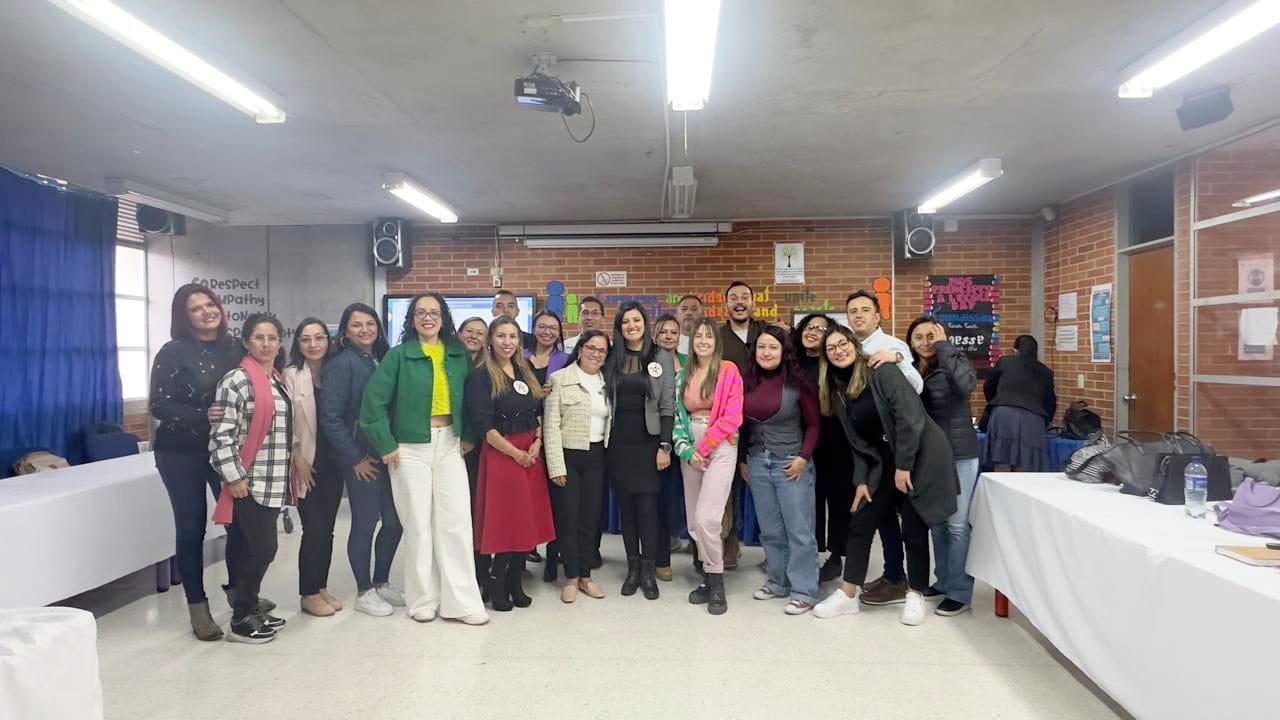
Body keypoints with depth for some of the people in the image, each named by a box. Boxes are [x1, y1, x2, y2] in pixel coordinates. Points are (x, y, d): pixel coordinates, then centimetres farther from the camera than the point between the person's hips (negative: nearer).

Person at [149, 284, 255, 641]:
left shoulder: (235, 348, 1)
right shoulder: (173, 352, -8)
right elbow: (158, 406, -12)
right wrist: (202, 416, -25)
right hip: (182, 453, -3)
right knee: (191, 528, 6)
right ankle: (197, 606, 18)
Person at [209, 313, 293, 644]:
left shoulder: (279, 381, 15)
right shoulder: (237, 380, -11)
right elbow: (221, 434, -16)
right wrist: (233, 477, -18)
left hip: (273, 483, 8)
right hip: (249, 483, -8)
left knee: (262, 549, 14)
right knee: (259, 549, -5)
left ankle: (250, 609, 26)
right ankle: (240, 620, 8)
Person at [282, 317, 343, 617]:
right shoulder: (291, 374, -5)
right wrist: (298, 459, -12)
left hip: (332, 461, 4)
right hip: (307, 463, -4)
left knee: (327, 528, 10)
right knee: (314, 530, -3)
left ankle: (322, 587, 22)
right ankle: (309, 594, 11)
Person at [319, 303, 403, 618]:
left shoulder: (384, 359, 8)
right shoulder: (341, 364, -9)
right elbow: (330, 418, -13)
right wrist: (355, 459, -12)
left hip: (388, 454, 6)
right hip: (361, 458, -6)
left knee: (394, 521, 11)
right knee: (365, 524, 4)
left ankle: (381, 582, 30)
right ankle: (364, 592, 21)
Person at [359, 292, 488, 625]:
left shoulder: (458, 354, 5)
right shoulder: (398, 355, -4)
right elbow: (373, 401, -7)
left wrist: (468, 436, 5)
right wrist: (386, 445, -8)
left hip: (450, 446, 3)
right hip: (411, 448, -2)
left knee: (457, 521, 0)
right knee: (418, 523, 6)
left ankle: (462, 601, 9)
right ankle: (423, 600, 20)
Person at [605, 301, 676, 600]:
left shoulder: (661, 357, -1)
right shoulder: (612, 358, 6)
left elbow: (668, 405, -4)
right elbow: (606, 400, 9)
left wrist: (665, 446, -9)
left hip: (648, 440, -3)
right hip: (618, 441, 3)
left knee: (647, 506, -4)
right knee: (625, 505, 7)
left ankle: (648, 571, 8)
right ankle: (632, 567, 19)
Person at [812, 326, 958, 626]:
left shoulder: (881, 371, -13)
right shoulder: (837, 392, 8)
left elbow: (911, 416, -19)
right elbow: (857, 442, 10)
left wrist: (904, 466, -19)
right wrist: (861, 480, 2)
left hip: (920, 457, -7)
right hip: (884, 464, 7)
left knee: (914, 530, -1)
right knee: (859, 524, 4)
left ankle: (916, 596, 18)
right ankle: (849, 594, 15)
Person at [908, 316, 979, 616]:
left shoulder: (954, 362, -8)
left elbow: (966, 384, -30)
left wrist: (944, 346, -21)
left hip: (959, 454, -5)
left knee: (956, 523, -1)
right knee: (936, 521, 14)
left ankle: (960, 591, 8)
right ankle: (943, 581, 28)